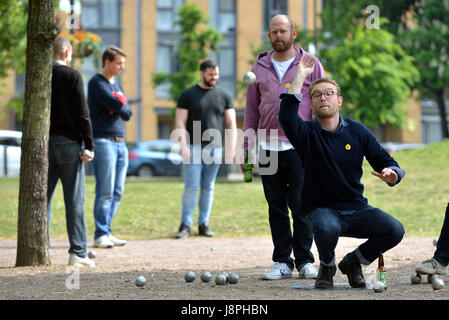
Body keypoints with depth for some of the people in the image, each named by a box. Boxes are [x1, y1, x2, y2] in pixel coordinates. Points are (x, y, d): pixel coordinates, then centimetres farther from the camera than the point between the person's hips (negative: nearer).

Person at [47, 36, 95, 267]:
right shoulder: (72, 76, -7)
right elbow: (82, 113, -10)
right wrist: (88, 146, -7)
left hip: (44, 144, 4)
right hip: (68, 143, -4)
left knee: (42, 199, 8)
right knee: (74, 201, -1)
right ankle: (77, 253, -2)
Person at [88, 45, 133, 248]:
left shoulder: (116, 84, 20)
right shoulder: (96, 83, -6)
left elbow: (127, 113, 11)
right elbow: (116, 105, -18)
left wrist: (120, 107, -8)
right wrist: (121, 106, 2)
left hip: (120, 143, 8)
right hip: (103, 142, -8)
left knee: (117, 192, 6)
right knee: (105, 192, -10)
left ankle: (106, 232, 12)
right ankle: (101, 235, -7)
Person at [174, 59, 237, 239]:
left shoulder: (224, 96, 10)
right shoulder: (188, 95, 3)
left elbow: (231, 124, 8)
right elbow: (180, 122, -2)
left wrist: (231, 147, -3)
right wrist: (183, 145, -13)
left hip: (215, 149, 3)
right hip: (193, 148, -3)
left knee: (208, 188, 6)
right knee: (191, 187, -8)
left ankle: (204, 224, 11)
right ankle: (185, 225, -5)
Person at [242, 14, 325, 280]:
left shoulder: (310, 65, 5)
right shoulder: (260, 68, 13)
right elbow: (251, 111, 16)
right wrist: (246, 148, 10)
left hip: (300, 148, -3)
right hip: (268, 148, 3)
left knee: (301, 206, -5)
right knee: (276, 207, 5)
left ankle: (305, 261, 5)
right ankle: (282, 262, 10)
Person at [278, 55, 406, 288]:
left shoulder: (357, 132, 5)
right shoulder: (307, 133, -2)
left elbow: (386, 162, 6)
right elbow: (286, 116, -24)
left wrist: (391, 174, -19)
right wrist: (301, 76, -20)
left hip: (356, 209, 3)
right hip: (321, 208, -3)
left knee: (394, 230, -23)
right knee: (326, 227, -38)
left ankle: (353, 262, 8)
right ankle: (327, 267, -2)